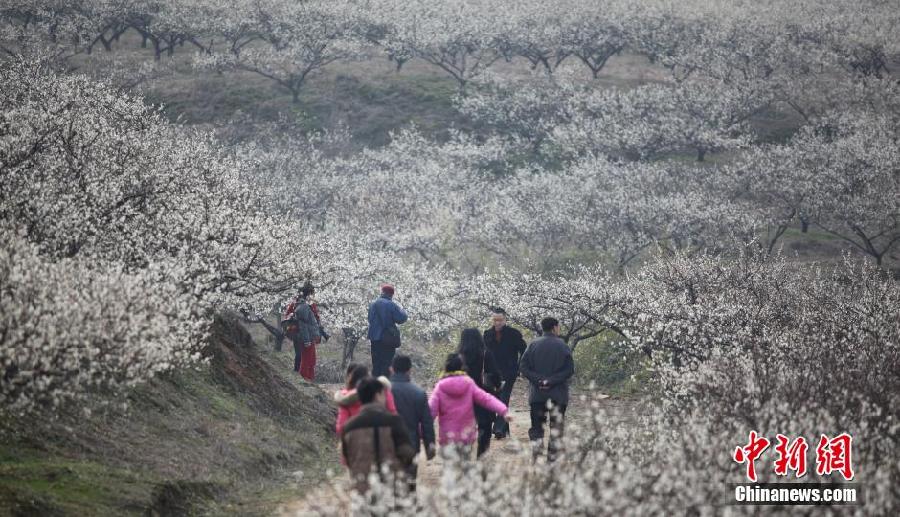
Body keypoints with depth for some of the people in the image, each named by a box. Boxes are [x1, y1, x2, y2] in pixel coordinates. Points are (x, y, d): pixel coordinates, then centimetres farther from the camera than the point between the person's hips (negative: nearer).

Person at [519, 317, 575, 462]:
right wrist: (551, 381, -9)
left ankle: (537, 456, -6)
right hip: (558, 394, -1)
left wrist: (538, 380, -6)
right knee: (556, 428, 8)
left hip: (537, 394, 1)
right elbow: (570, 370, -9)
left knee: (536, 428, 7)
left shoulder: (534, 345, 1)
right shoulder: (562, 346, -4)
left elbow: (523, 367, -4)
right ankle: (552, 458, 5)